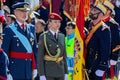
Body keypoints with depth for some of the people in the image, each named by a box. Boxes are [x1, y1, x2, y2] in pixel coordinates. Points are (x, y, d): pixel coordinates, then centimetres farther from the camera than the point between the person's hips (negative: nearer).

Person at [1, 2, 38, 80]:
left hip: (29, 68, 5)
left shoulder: (31, 28, 11)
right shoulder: (9, 29, -6)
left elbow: (35, 49, 13)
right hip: (15, 67, -5)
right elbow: (5, 52, -8)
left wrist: (35, 67, 8)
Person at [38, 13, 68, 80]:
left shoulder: (62, 36, 11)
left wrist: (66, 72, 10)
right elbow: (40, 57, -7)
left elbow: (64, 55, 14)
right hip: (48, 71, -5)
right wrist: (41, 74, -13)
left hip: (60, 71, 5)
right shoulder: (43, 37, -5)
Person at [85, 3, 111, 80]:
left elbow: (105, 50, -19)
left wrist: (101, 68, -21)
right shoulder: (90, 27, 10)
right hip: (90, 65, 8)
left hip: (97, 67, -8)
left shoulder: (104, 29, -16)